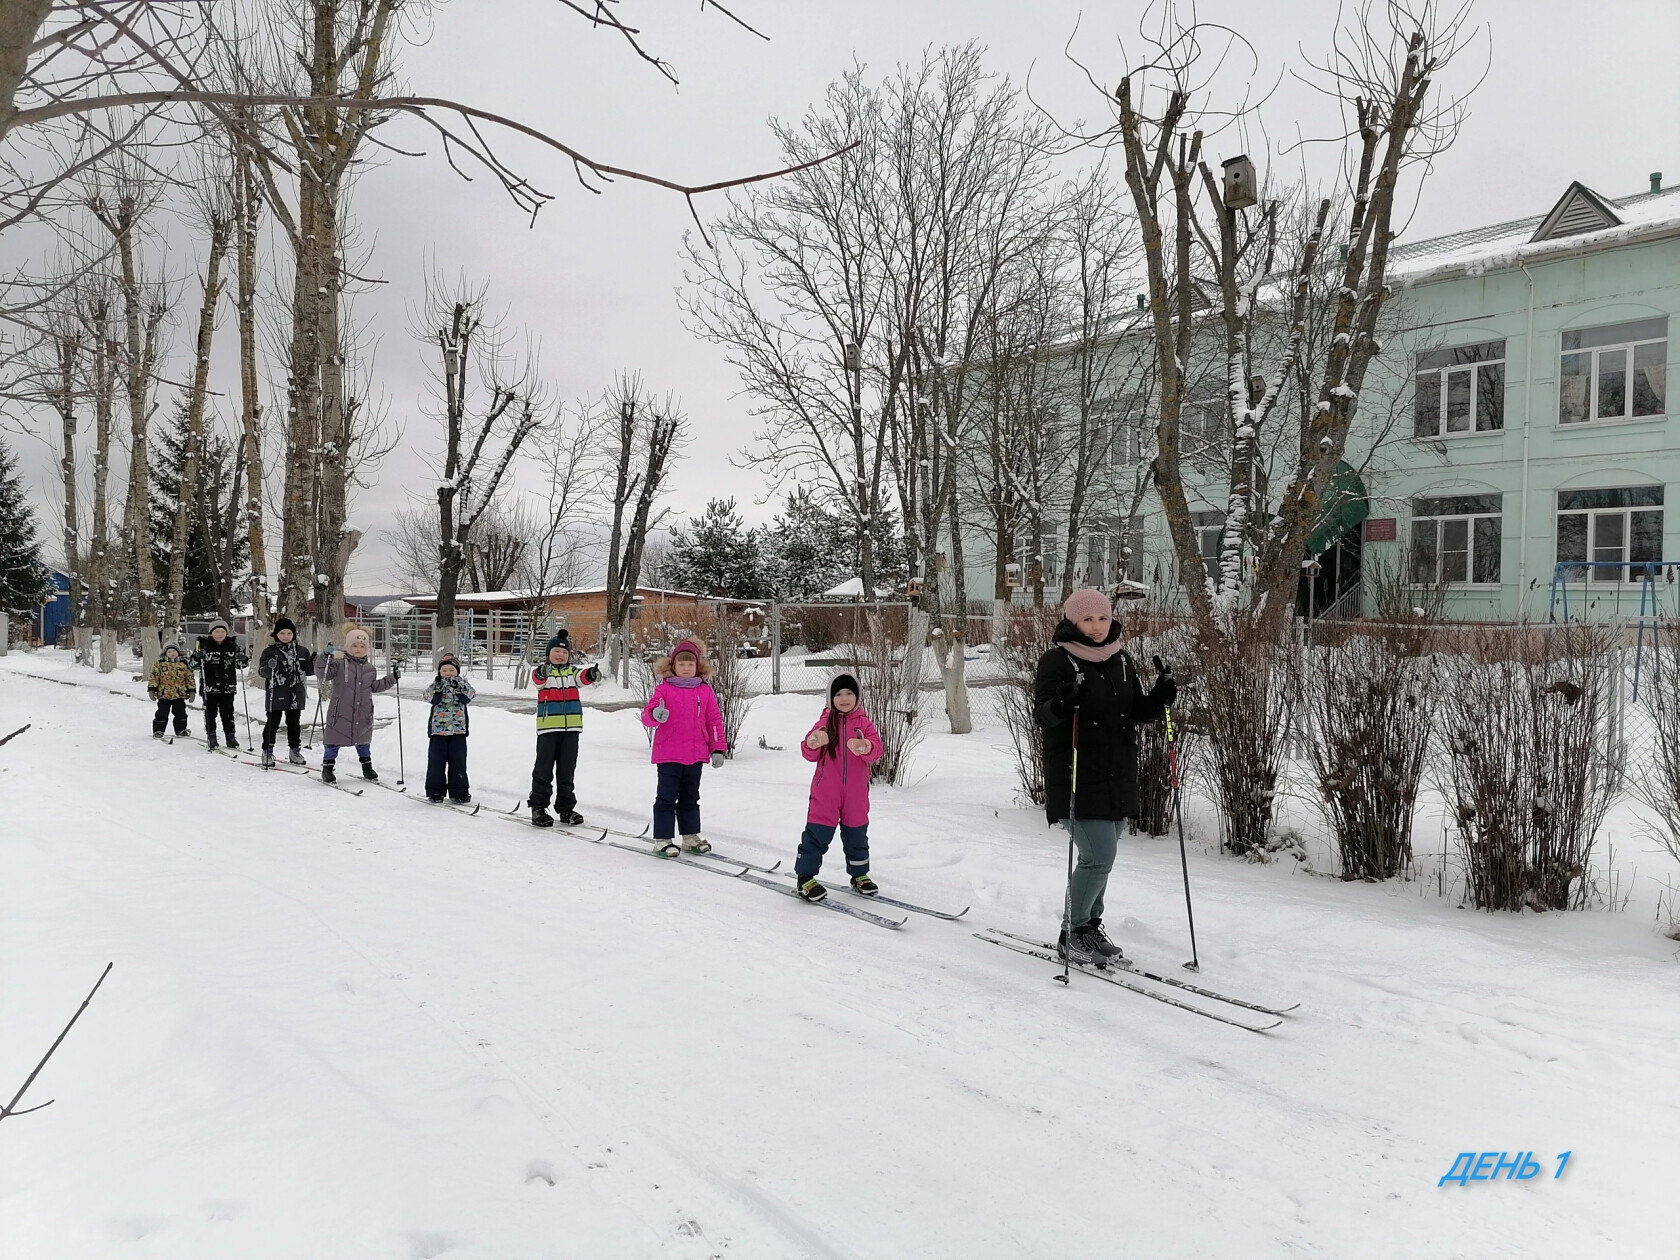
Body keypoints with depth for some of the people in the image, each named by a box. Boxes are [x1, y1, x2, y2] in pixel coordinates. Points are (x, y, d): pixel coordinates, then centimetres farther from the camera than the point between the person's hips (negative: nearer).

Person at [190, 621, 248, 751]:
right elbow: (193, 664, -1)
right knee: (210, 712, 3)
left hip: (228, 687, 2)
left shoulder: (233, 646, 6)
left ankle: (230, 736, 12)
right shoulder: (204, 645, -1)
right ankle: (211, 736, 10)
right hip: (209, 687, -2)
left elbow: (239, 664, 13)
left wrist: (243, 660, -10)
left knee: (228, 712, 6)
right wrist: (198, 657, -22)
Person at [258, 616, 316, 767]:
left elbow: (308, 670, 14)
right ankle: (267, 752, 10)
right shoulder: (270, 651, -3)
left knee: (294, 723, 12)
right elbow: (262, 671, -7)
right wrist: (269, 667, -29)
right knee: (273, 723, 2)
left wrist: (315, 662, -5)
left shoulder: (302, 651, 8)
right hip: (276, 695, -3)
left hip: (295, 695, 3)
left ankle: (295, 751, 21)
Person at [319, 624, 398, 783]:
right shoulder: (339, 663, -7)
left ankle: (367, 767, 28)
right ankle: (328, 768, 13)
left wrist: (392, 678, 13)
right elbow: (323, 676, -13)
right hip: (341, 712, -4)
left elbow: (375, 686, 19)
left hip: (363, 713, 4)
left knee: (363, 740, 16)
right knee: (334, 740, 2)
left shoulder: (369, 668, 10)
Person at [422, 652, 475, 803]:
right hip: (438, 729, 0)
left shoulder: (462, 683, 7)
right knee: (436, 760, 3)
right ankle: (435, 791, 12)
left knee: (458, 761, 2)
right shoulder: (435, 684, 6)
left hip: (458, 729, 0)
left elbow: (468, 697, -11)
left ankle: (459, 792, 10)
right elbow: (431, 698, -12)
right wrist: (439, 687, -25)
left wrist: (458, 687, -24)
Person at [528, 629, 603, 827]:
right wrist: (541, 674, -50)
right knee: (544, 768, 1)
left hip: (571, 727, 4)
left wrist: (591, 674, -38)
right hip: (548, 727, -3)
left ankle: (566, 807, 19)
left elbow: (582, 677, -13)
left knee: (567, 769, 10)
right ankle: (538, 807, 9)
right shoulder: (543, 672, -1)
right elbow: (538, 678, -25)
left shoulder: (571, 672, 8)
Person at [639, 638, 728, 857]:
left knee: (690, 797, 16)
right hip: (668, 754, -3)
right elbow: (647, 714, -11)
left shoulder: (705, 691, 6)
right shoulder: (664, 689, -3)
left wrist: (718, 749, 6)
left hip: (696, 755, 4)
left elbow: (714, 720, 8)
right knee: (667, 797, 1)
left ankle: (691, 836, 26)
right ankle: (662, 839, 6)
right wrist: (655, 714, -35)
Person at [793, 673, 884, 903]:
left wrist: (865, 747, -33)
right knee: (817, 833, -2)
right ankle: (805, 877, 8)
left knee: (856, 834, 15)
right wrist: (813, 743, -28)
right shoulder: (825, 722, 0)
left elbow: (876, 750, -11)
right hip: (826, 793, -2)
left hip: (855, 793, 2)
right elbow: (810, 754, -5)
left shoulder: (863, 723, 1)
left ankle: (859, 875, 31)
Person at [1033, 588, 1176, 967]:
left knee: (1101, 858, 15)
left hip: (1117, 779, 7)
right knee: (1098, 858, -11)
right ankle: (1072, 933, 7)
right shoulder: (1057, 661, -9)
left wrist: (1161, 696, -3)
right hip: (1077, 782, -7)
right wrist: (1060, 705, -39)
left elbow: (1136, 712, 15)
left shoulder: (1121, 661, 11)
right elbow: (1042, 712, -18)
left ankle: (1089, 926, 31)